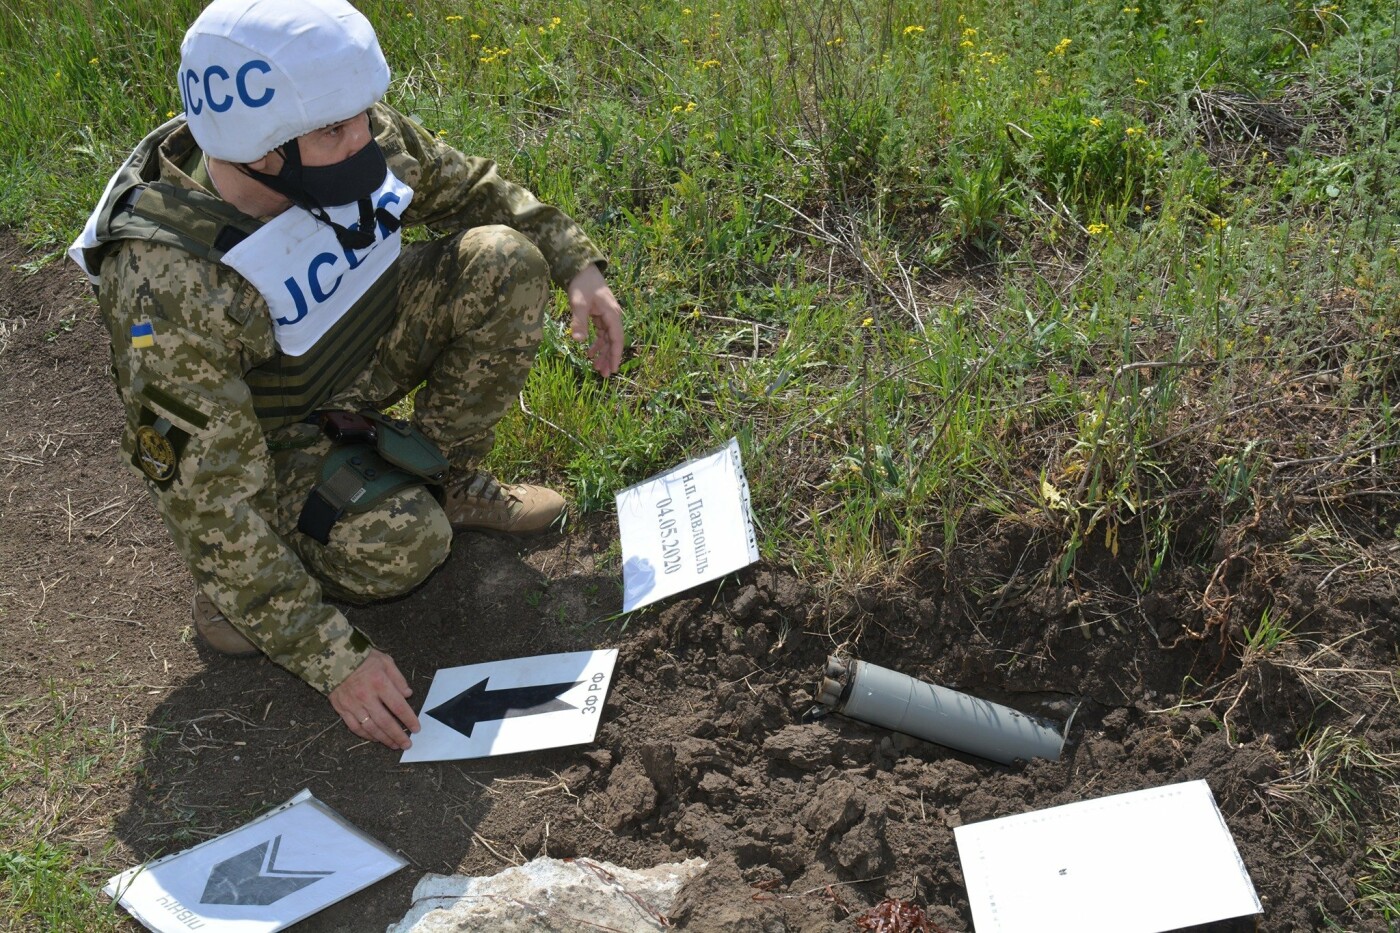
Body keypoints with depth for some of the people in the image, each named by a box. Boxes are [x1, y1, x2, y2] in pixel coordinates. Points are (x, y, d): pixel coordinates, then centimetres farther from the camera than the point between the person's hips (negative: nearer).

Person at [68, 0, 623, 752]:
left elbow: (469, 188, 2)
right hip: (257, 434, -6)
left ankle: (444, 477, 4)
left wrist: (576, 265, -7)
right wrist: (333, 660, -32)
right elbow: (210, 505, -33)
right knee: (400, 544, -31)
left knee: (506, 261, -13)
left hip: (354, 356, 6)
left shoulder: (360, 138, -21)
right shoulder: (169, 291, -37)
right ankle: (238, 589, 0)